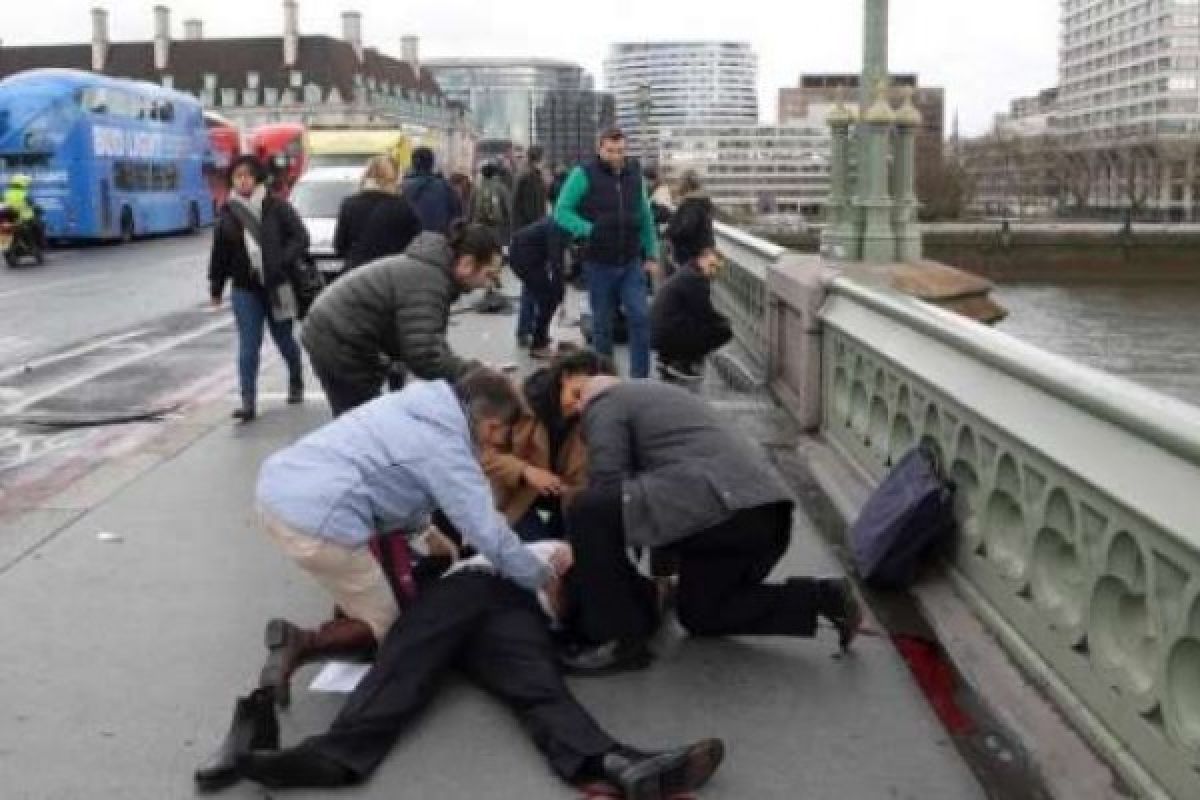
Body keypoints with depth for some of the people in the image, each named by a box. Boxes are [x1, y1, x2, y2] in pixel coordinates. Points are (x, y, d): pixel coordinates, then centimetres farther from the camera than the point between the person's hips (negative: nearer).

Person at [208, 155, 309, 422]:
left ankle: (296, 381, 40)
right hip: (245, 289, 2)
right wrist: (216, 287, 15)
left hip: (277, 287, -2)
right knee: (248, 347, -3)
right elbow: (220, 252, 11)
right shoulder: (228, 213, 4)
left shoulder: (277, 207, -6)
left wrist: (284, 261, -21)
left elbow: (300, 237, -6)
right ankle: (248, 402, -3)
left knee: (284, 339, 14)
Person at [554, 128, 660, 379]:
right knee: (602, 323, 9)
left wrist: (652, 254, 12)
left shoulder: (634, 174, 7)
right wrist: (589, 230, -20)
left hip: (632, 263, 2)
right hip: (599, 264, -2)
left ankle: (640, 378, 1)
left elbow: (646, 217, 14)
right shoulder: (584, 175, -6)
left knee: (640, 318, -7)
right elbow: (561, 211, -7)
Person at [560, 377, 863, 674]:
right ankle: (821, 597, 15)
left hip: (719, 508, -9)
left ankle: (620, 639, -4)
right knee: (699, 613, 26)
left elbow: (607, 484, -1)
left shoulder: (604, 406, 11)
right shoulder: (664, 394, 36)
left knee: (586, 512, -4)